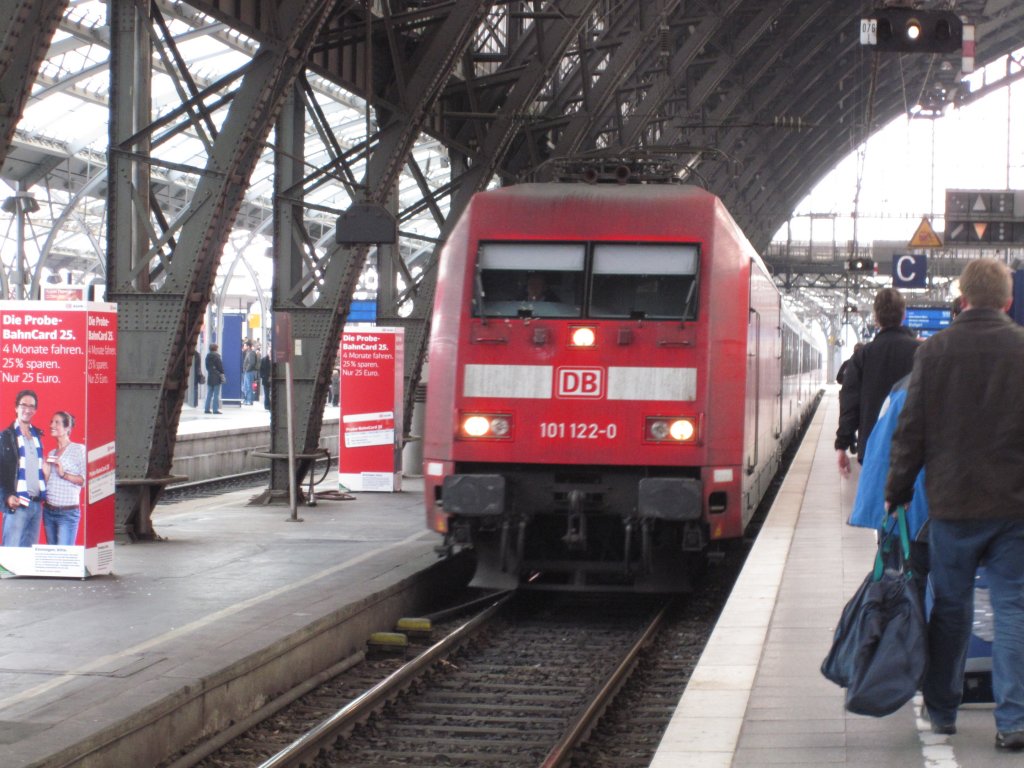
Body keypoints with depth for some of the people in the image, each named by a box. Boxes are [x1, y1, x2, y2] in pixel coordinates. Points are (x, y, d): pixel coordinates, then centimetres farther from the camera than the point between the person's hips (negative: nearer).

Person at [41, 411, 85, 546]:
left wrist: (64, 474, -18)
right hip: (49, 511, 7)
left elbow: (85, 479, -12)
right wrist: (45, 473, -1)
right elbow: (47, 484, 17)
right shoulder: (52, 453, 15)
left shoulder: (79, 449, -4)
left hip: (68, 512, -7)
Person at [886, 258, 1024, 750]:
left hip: (952, 504, 1)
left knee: (950, 606, 13)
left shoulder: (934, 351, -2)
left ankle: (941, 710, 22)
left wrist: (897, 492, 8)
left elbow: (911, 431, 0)